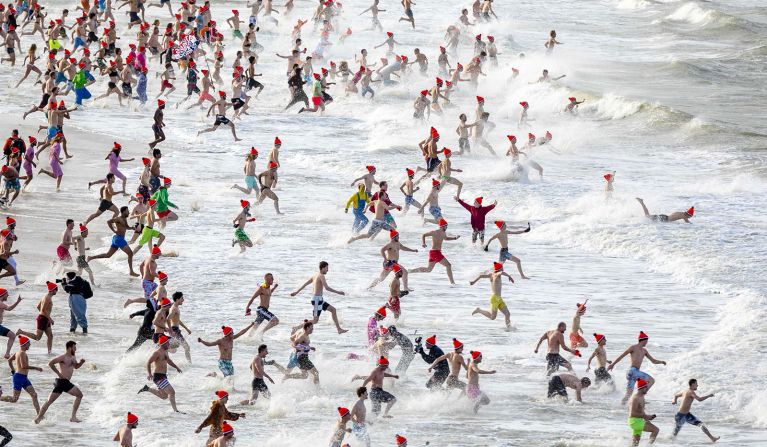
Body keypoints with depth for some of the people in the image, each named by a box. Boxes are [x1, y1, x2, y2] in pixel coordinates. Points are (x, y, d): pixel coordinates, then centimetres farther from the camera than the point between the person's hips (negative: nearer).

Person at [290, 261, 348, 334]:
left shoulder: (316, 275, 14)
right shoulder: (321, 276, -13)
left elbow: (305, 284, 19)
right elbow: (327, 287, -23)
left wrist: (296, 292, 26)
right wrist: (338, 292, -17)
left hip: (319, 299, 10)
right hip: (317, 299, -10)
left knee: (333, 310, 15)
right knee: (315, 320, -9)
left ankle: (339, 329, 17)